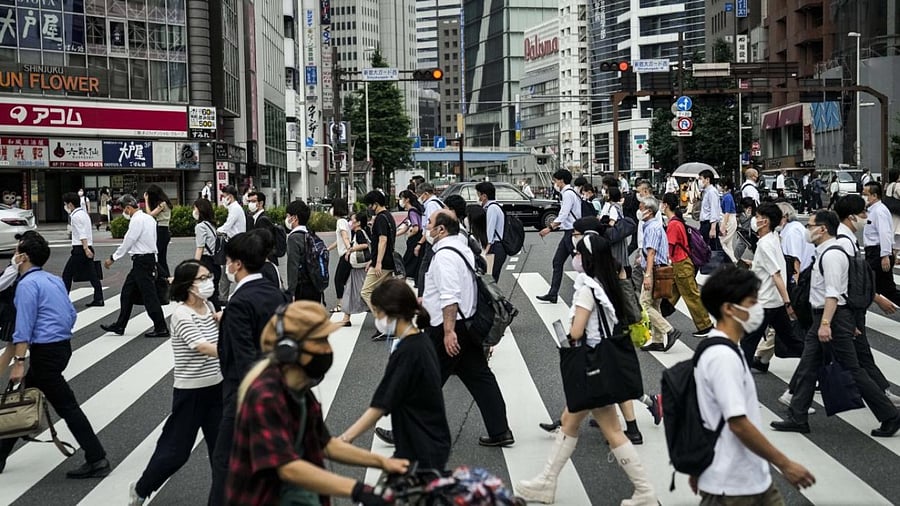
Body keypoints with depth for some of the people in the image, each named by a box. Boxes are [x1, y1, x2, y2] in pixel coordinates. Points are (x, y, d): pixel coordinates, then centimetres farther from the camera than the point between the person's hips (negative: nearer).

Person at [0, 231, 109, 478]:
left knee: (66, 406, -6)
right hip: (62, 346, 10)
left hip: (45, 352, -10)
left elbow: (24, 325, -18)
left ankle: (97, 460, -4)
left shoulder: (27, 284, -13)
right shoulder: (54, 279, 13)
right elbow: (71, 313, 14)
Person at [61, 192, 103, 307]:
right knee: (91, 274, 5)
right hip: (88, 247, 9)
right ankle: (98, 299, 0)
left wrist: (85, 248, -25)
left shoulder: (76, 216, -11)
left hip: (80, 248, -9)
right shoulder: (84, 213, 18)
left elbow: (82, 234, -20)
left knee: (67, 274, 2)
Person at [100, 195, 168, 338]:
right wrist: (153, 265, 19)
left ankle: (161, 329, 0)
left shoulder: (136, 220, -16)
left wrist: (113, 258, -3)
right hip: (149, 257, 10)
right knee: (127, 293, 16)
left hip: (142, 261, -10)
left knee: (149, 295, -4)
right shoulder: (148, 218, 13)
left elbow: (128, 242, -14)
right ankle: (119, 326, 23)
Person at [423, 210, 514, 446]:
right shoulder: (461, 248, 14)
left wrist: (449, 331, -28)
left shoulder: (445, 255, -18)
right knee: (479, 376, 11)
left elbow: (450, 297, -26)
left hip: (447, 328, -10)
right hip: (468, 323, 10)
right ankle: (500, 431, 13)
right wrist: (427, 299, 32)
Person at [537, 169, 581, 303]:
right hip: (569, 232, 10)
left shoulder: (568, 193, -14)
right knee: (557, 262, 9)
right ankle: (552, 294, 11)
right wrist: (553, 226, 17)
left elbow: (563, 215, -21)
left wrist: (550, 228, -23)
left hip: (573, 232, -10)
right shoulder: (568, 193, 15)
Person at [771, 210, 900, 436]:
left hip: (834, 318, -10)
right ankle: (797, 419, 15)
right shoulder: (825, 252, 13)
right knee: (807, 367, 10)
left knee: (852, 369, -3)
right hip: (822, 317, 10)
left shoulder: (832, 255, -18)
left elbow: (833, 293, -25)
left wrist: (825, 323, -30)